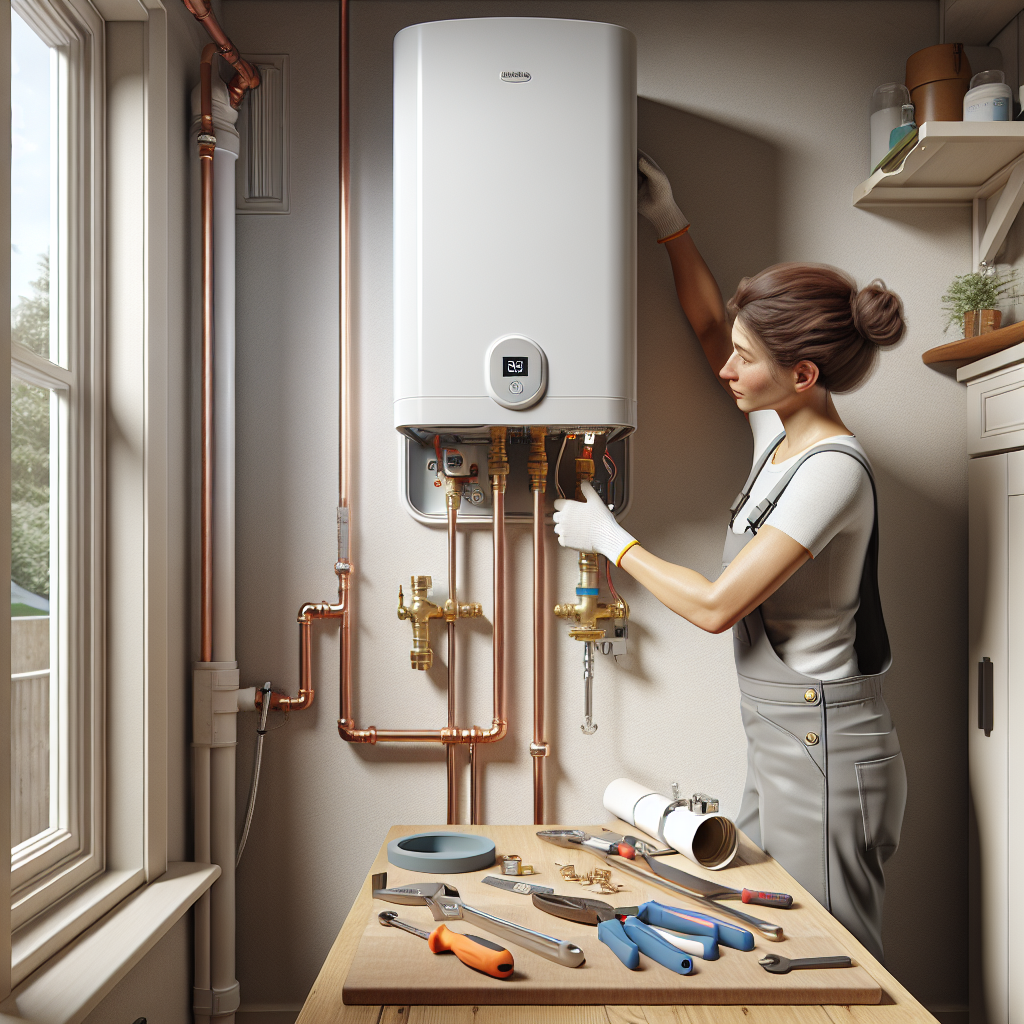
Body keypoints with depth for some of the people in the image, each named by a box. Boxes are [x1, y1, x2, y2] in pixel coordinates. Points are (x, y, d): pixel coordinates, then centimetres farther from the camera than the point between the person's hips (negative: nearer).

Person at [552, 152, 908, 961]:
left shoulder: (833, 470, -20)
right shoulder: (779, 431, 6)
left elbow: (715, 605, -21)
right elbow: (709, 327, 22)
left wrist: (610, 539, -9)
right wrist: (672, 228, 18)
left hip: (826, 748, -9)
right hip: (783, 744, 9)